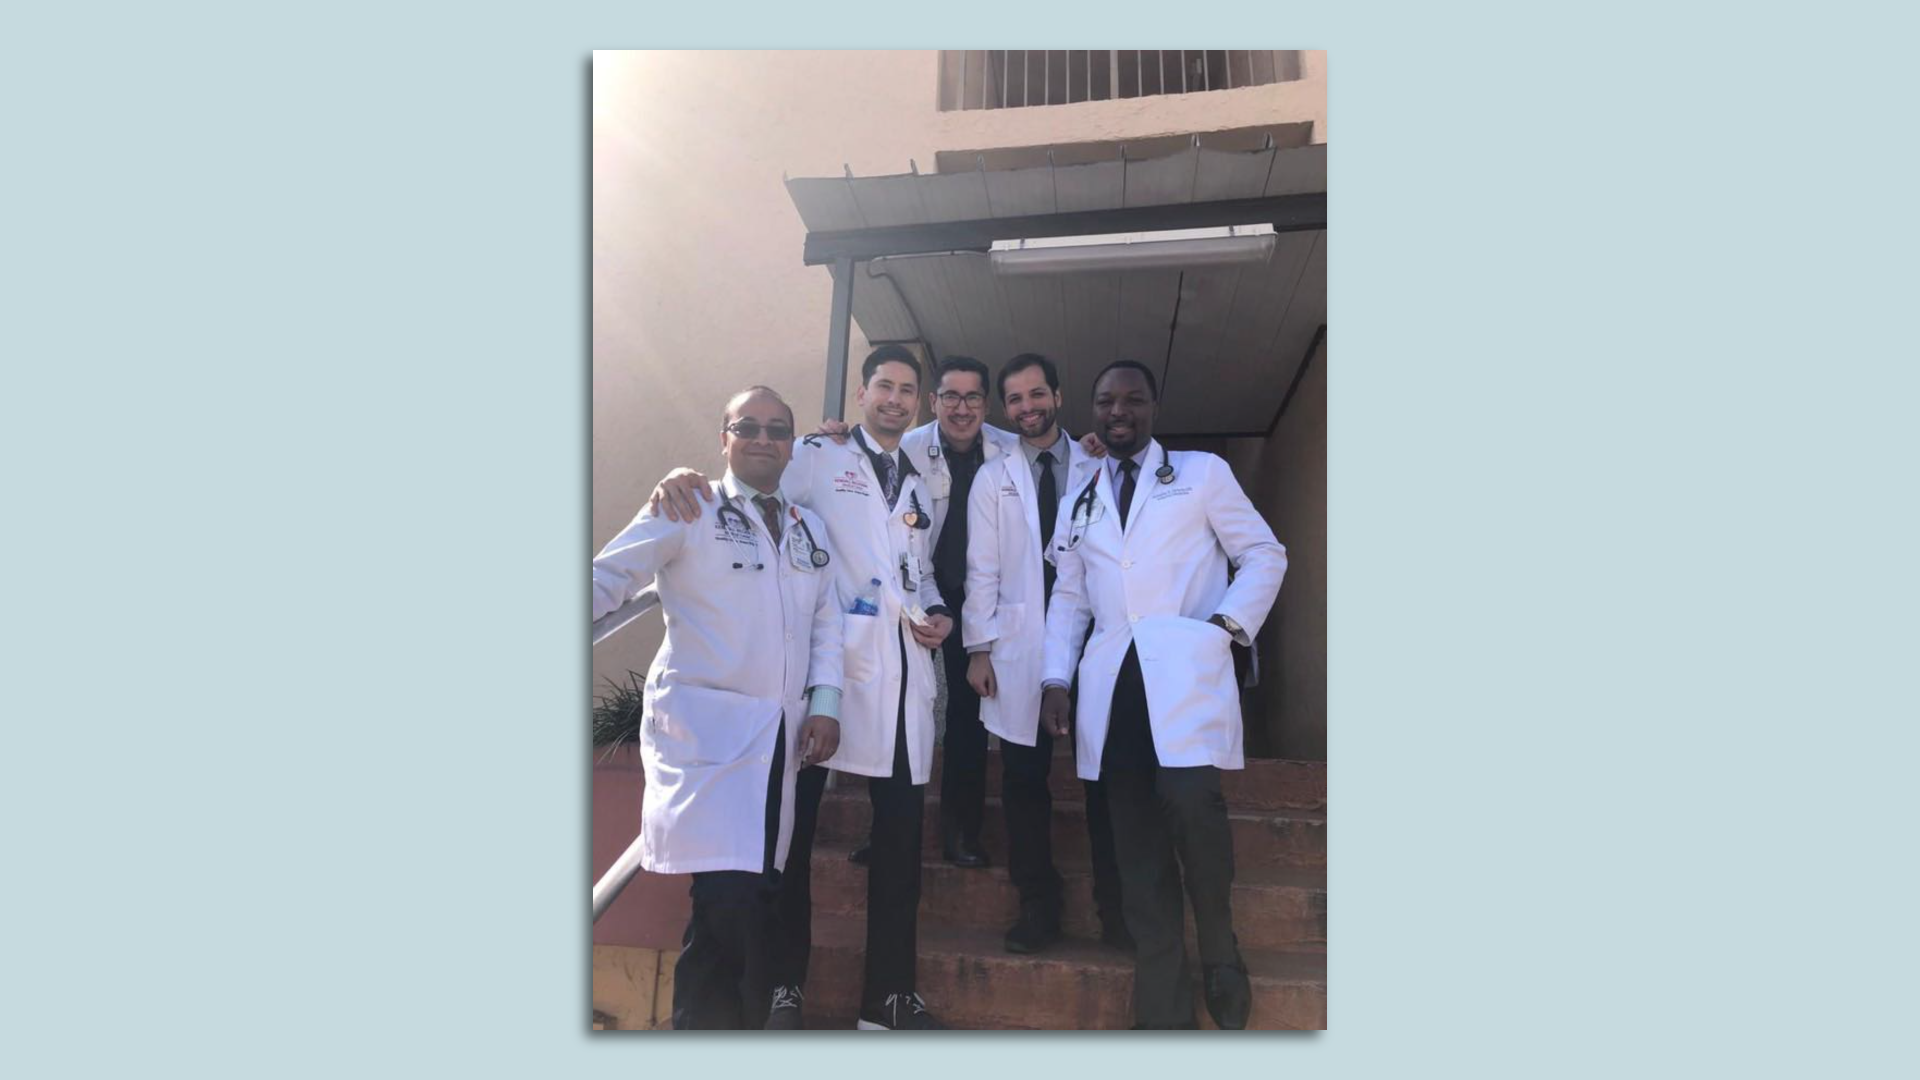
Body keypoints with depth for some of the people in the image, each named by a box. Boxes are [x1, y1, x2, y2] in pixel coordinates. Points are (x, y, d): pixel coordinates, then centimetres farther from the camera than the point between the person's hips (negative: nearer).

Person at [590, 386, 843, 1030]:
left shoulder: (811, 528, 15)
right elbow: (609, 579, -5)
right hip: (705, 728, -5)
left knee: (752, 899, 11)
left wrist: (824, 704, 5)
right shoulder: (689, 510, 0)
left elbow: (825, 620, 15)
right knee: (732, 901, -15)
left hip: (780, 736, 6)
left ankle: (706, 1020, 28)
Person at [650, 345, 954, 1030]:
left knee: (901, 827, 5)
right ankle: (782, 983, 17)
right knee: (794, 822, 0)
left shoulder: (921, 487, 23)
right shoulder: (817, 459, 7)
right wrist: (684, 477, -22)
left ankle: (889, 996, 18)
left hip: (903, 666, 5)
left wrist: (936, 612, 9)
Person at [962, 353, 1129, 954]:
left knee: (1104, 777, 3)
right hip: (1020, 649, 1)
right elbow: (982, 568, 5)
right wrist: (979, 648, 0)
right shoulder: (992, 478, 9)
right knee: (1025, 781, 5)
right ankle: (1037, 911, 19)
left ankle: (1116, 911, 17)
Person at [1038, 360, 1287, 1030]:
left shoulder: (1202, 473, 11)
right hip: (1113, 682, 4)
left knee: (1190, 801, -23)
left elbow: (1264, 553, 9)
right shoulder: (1079, 493, 19)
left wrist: (1231, 623, -7)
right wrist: (1057, 678, 8)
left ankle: (1220, 952, 5)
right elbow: (1069, 595, 18)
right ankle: (1163, 1012, 11)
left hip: (1185, 670, -3)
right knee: (1137, 845, 2)